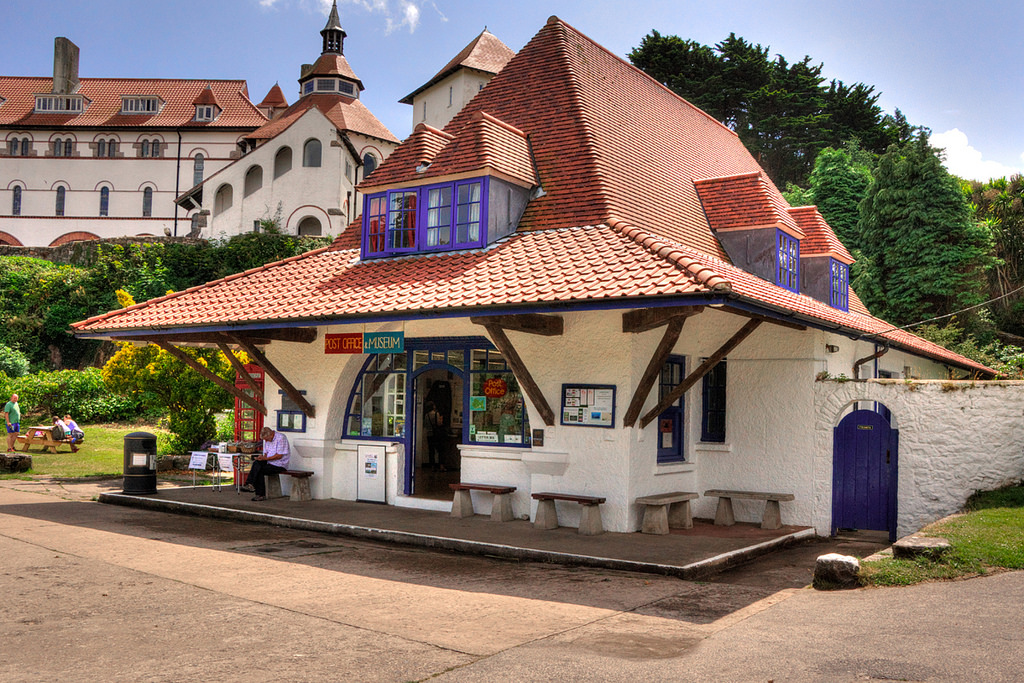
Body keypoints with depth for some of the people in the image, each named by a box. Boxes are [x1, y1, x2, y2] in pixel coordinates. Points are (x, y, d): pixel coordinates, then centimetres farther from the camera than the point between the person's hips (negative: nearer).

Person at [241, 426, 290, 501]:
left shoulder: (281, 438, -14)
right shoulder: (267, 440, 13)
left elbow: (279, 456, -19)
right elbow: (266, 453, 17)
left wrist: (265, 458, -21)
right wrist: (262, 457, -7)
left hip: (280, 465, -8)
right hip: (270, 463, 8)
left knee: (260, 470, -24)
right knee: (256, 463, -21)